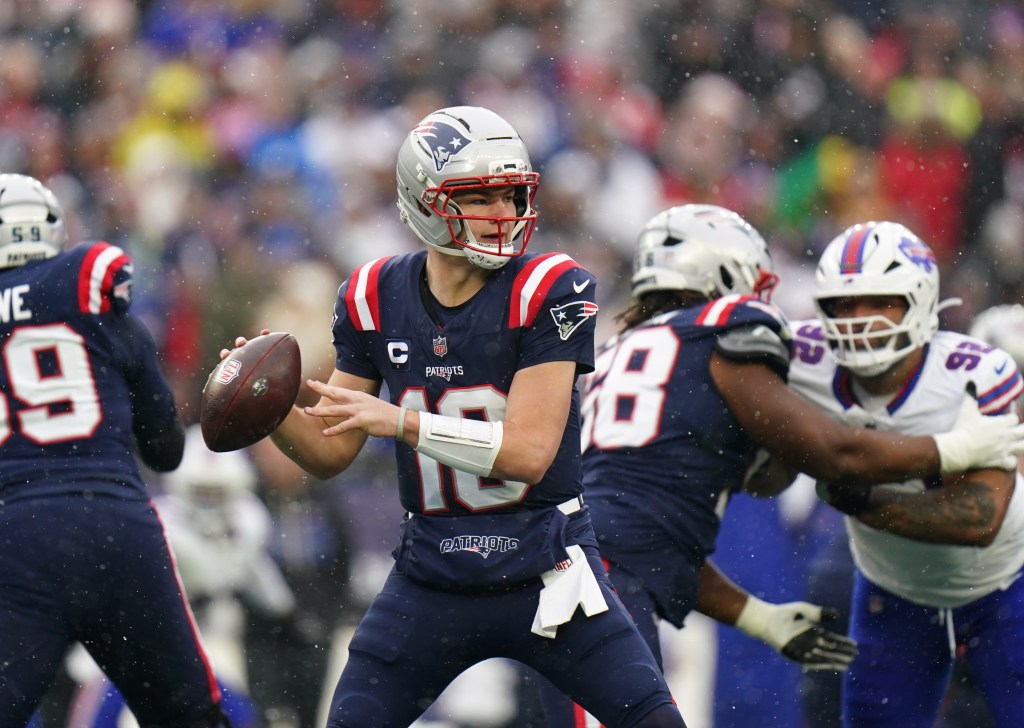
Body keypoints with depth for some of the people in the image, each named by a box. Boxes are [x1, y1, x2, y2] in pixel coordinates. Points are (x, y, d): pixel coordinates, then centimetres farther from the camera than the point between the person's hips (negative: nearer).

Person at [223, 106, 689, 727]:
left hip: (544, 574, -3)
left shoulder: (548, 291, -14)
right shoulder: (377, 299, -1)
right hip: (432, 576, 3)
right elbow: (331, 451, 5)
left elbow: (529, 452, -21)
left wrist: (400, 422, -28)